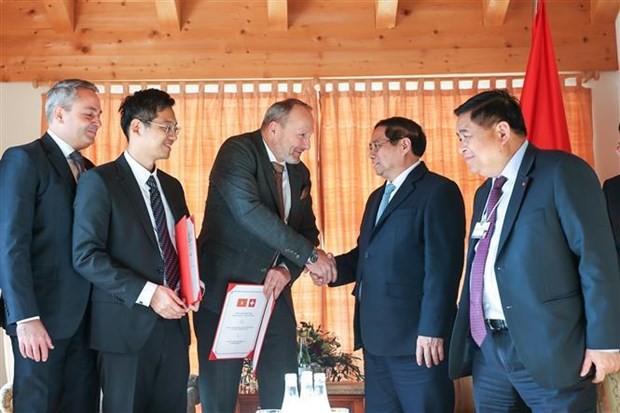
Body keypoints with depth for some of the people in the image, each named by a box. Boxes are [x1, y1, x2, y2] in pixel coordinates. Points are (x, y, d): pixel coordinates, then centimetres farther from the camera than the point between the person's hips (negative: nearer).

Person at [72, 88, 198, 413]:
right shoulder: (99, 181, -6)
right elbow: (86, 256, -13)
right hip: (126, 326, -6)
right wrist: (146, 293, -19)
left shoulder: (172, 186, 16)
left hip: (173, 324, 6)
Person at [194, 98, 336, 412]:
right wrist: (309, 255, -24)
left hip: (274, 291, 6)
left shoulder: (299, 173, 11)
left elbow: (307, 230, 11)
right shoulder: (237, 151, -11)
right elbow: (248, 210, -25)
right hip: (225, 288, -6)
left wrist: (287, 269, -10)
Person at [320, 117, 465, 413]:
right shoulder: (377, 197, 22)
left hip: (416, 337, -8)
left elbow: (443, 266, -15)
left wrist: (432, 330, -20)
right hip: (377, 337, 9)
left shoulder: (438, 191, -7)